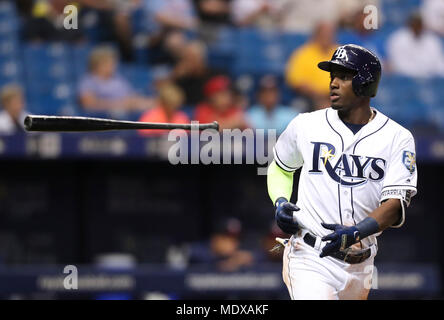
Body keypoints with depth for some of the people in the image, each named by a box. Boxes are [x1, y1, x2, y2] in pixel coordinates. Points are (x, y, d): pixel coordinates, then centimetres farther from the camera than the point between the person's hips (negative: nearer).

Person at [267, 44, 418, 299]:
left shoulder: (398, 138, 0)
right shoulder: (305, 125, 5)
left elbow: (397, 203, -10)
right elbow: (280, 168, 23)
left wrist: (357, 231, -28)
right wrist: (280, 202, 1)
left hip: (360, 266, 2)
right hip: (310, 258, -2)